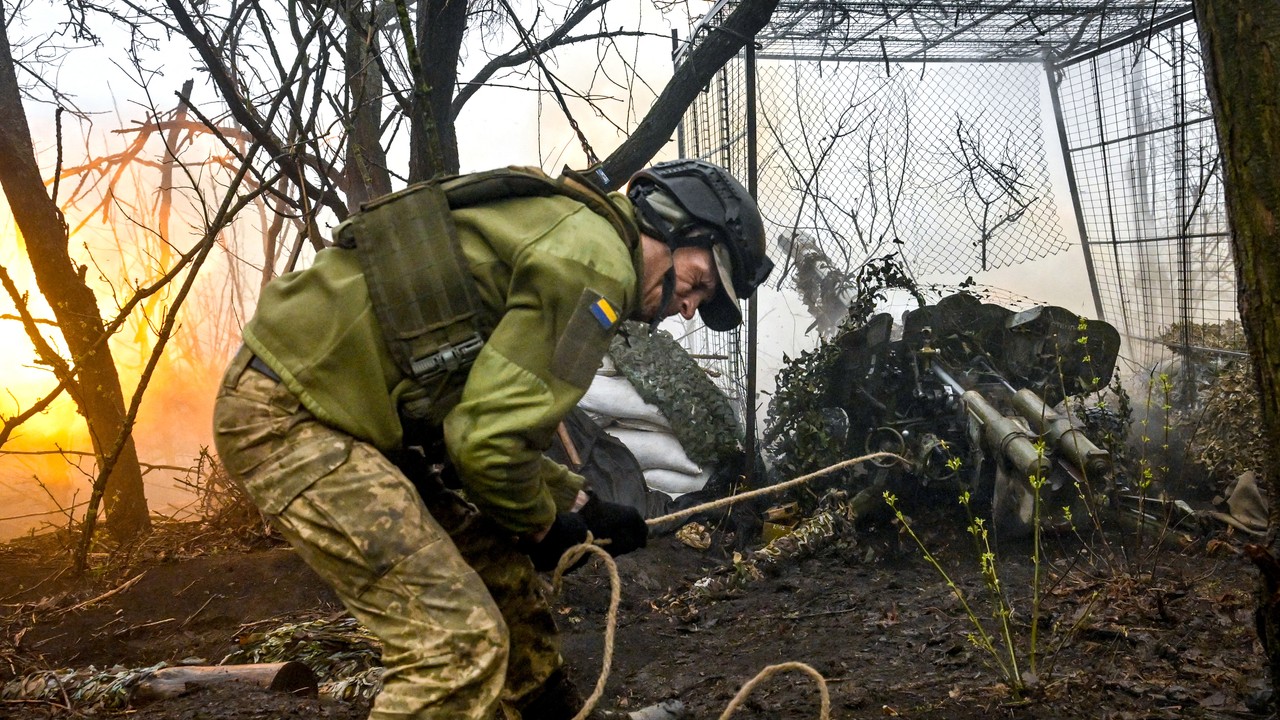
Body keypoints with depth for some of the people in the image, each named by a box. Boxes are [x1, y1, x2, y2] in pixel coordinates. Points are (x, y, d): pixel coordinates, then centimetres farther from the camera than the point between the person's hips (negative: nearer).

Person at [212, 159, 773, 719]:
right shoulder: (595, 261, -15)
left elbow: (487, 418, 21)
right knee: (460, 640, -14)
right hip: (288, 416, -11)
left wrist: (580, 505, 20)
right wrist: (543, 525, 0)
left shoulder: (567, 233, 17)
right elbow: (489, 437, -19)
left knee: (499, 568, 18)